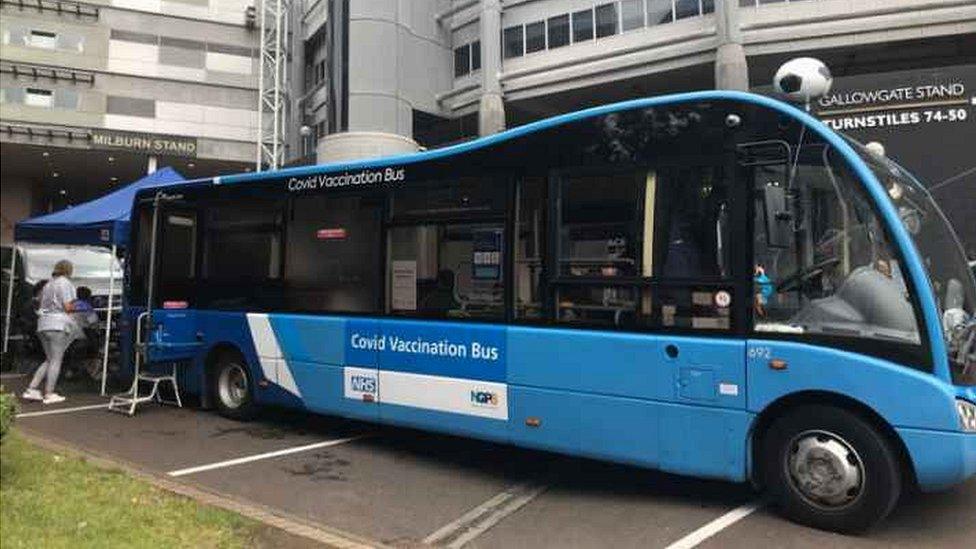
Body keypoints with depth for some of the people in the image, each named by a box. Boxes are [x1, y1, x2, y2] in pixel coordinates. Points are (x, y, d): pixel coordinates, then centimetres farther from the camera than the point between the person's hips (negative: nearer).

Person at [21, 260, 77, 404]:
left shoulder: (48, 285, 20)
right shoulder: (65, 283, -6)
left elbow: (42, 306, 18)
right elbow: (68, 307, -13)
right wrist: (73, 306, 9)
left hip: (43, 324, 8)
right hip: (58, 325, -8)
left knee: (49, 360, 16)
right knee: (55, 360, -2)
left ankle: (31, 389, 10)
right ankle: (48, 394, -1)